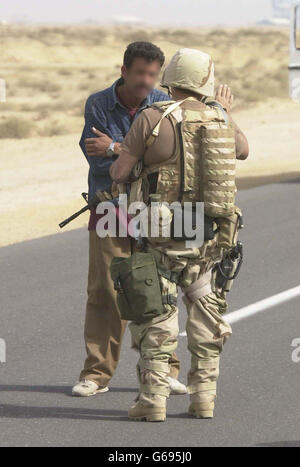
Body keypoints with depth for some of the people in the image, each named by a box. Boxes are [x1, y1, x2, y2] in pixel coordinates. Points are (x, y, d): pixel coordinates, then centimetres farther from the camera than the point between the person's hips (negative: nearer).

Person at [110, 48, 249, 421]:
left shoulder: (152, 119, -10)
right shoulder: (220, 119, 3)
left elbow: (119, 173, -6)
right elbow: (242, 150, 26)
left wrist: (131, 153, 15)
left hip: (163, 240, -4)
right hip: (212, 237, 4)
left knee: (155, 317, 2)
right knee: (207, 317, 14)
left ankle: (153, 399, -3)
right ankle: (203, 397, 12)